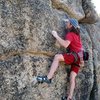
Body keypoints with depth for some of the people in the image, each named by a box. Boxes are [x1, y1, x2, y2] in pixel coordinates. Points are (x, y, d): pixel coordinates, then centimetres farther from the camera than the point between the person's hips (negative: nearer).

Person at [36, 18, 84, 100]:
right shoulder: (76, 33, 20)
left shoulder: (70, 34, -8)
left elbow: (65, 45, -26)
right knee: (72, 77, 6)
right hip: (78, 57, 10)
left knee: (57, 57, -26)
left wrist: (56, 36, -18)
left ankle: (48, 78, -31)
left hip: (75, 55, -10)